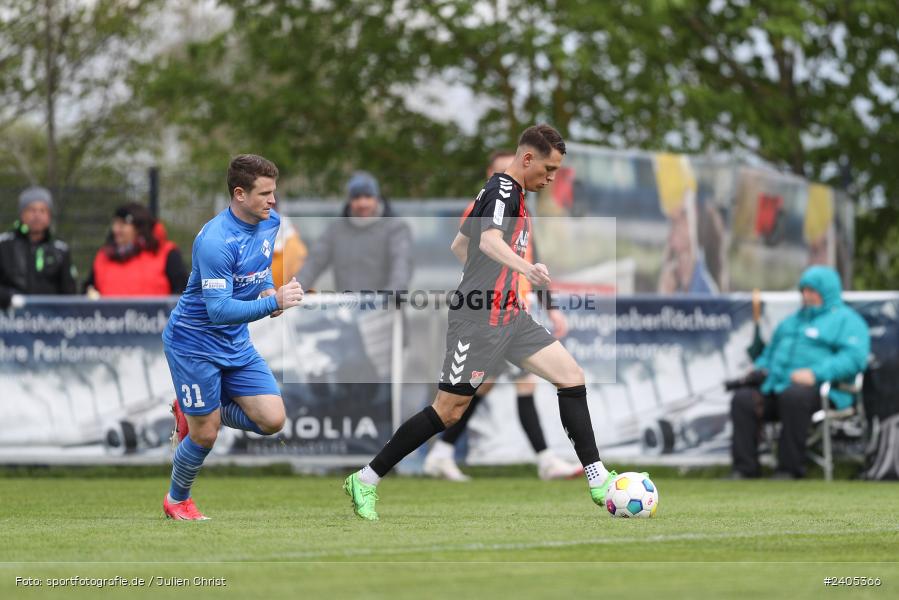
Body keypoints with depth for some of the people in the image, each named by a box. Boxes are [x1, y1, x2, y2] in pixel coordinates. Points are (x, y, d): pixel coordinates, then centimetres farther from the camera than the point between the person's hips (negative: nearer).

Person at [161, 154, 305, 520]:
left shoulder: (270, 221, -3)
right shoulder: (215, 241, -28)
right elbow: (219, 311, -30)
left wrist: (267, 289, -2)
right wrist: (273, 303, -36)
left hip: (236, 345, 7)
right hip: (194, 345, -7)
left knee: (272, 420, -4)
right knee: (205, 436, 0)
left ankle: (192, 412, 21)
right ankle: (177, 500, 30)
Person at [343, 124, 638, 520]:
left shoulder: (503, 190, 16)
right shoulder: (504, 189, -13)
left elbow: (458, 245, 26)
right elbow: (489, 240, -34)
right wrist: (524, 267, -52)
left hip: (508, 317, 10)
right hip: (479, 320, -10)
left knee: (571, 377, 0)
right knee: (449, 411, -5)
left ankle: (597, 481, 0)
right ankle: (365, 480, 6)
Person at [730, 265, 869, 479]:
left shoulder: (845, 320, 6)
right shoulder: (791, 321, 32)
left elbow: (854, 358, -10)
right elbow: (770, 352, 41)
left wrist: (816, 374, -22)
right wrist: (761, 369, 17)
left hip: (820, 390, -7)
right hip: (776, 385, 7)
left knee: (793, 396, -39)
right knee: (743, 399, -18)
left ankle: (789, 468, -33)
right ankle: (744, 468, -20)